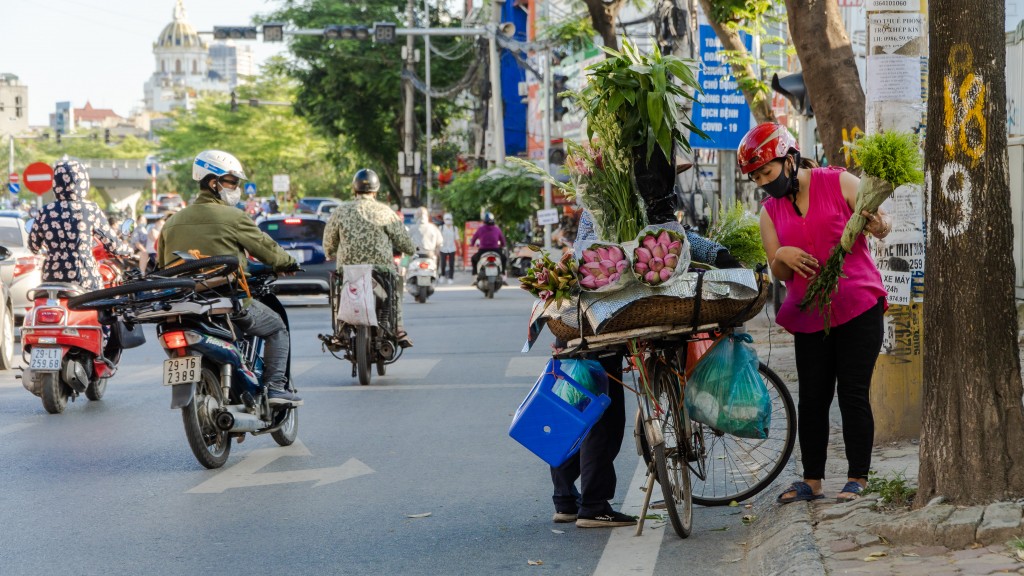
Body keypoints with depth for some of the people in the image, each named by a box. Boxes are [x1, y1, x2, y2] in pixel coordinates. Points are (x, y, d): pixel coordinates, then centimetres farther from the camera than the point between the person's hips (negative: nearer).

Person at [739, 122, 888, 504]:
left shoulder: (840, 183, -3)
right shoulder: (770, 213, 9)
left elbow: (883, 223, 1)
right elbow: (779, 273, 9)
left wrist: (879, 225, -23)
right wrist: (782, 257, -14)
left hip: (858, 307, -4)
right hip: (810, 315, 4)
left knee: (853, 394, -5)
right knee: (812, 398, 3)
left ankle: (858, 479, 3)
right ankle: (812, 480, 11)